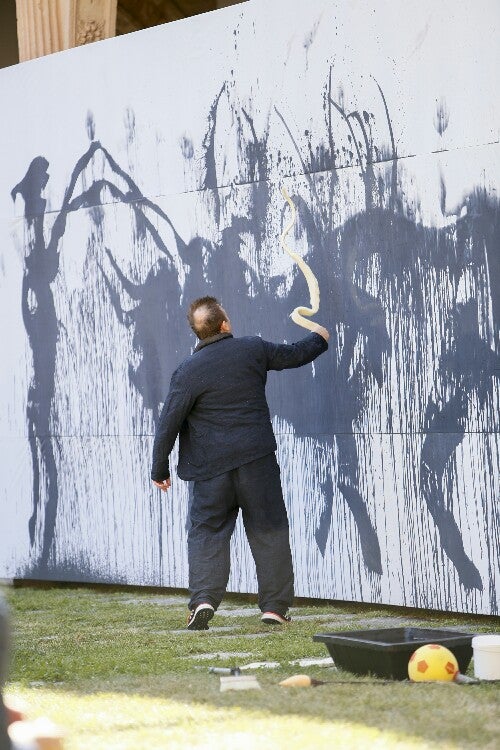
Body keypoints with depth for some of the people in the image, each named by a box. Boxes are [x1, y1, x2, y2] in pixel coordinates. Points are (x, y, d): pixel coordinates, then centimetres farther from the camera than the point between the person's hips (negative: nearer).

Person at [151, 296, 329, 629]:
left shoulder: (189, 371, -8)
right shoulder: (253, 349, -2)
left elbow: (169, 422, -8)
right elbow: (293, 355, 16)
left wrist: (160, 469, 2)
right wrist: (318, 339, 38)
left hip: (211, 465, -1)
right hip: (257, 458, 1)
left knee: (207, 530, 7)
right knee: (268, 529, 9)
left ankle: (203, 599, -10)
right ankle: (275, 605, 10)